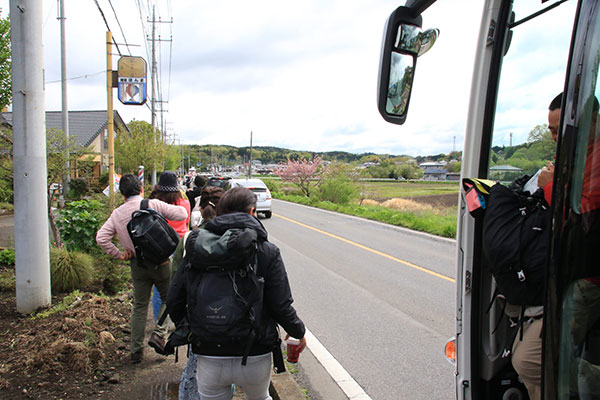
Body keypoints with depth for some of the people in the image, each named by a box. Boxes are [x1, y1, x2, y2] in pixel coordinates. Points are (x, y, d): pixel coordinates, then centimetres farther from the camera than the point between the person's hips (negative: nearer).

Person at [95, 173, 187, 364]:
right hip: (159, 262, -3)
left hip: (137, 265, 3)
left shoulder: (117, 214, 1)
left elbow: (101, 237, -4)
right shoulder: (153, 205, -10)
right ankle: (159, 332, 4)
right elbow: (182, 214, -13)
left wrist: (118, 254, 3)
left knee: (139, 307, 12)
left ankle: (136, 350, 15)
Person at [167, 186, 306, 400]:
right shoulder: (267, 252, -10)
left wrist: (189, 330, 19)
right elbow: (281, 306, -12)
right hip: (255, 358, -1)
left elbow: (174, 303, -1)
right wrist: (298, 332, 8)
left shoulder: (197, 248, -3)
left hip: (210, 360, 1)